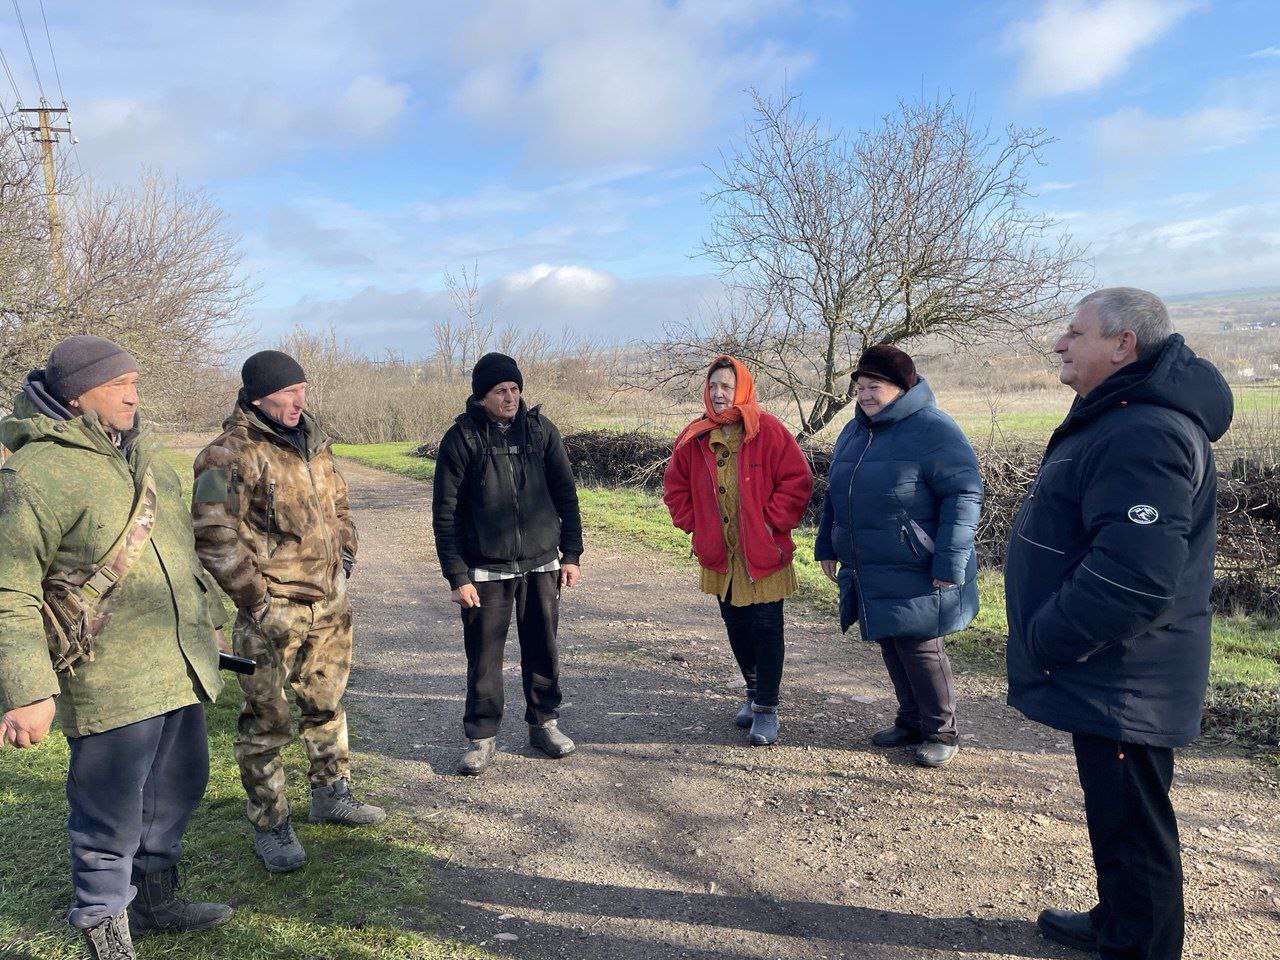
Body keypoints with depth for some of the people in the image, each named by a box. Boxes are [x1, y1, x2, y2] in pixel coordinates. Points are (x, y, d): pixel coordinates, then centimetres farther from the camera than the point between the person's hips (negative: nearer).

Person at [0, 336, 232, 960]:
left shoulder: (140, 454, 10)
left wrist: (208, 619, 25)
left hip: (181, 668, 8)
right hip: (109, 682, -8)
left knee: (177, 789, 22)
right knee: (110, 819, 5)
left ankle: (156, 899, 43)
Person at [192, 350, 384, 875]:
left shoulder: (310, 438, 9)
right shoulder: (230, 454, -15)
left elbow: (337, 500, 22)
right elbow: (213, 536, -19)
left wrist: (345, 553, 13)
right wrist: (255, 600, -17)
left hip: (330, 601, 7)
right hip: (272, 614, -7)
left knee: (326, 702, 20)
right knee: (266, 720, 4)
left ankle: (331, 793, 37)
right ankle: (270, 827, 18)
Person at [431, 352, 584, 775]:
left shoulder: (540, 429, 2)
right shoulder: (462, 438, -6)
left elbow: (565, 494, 8)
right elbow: (445, 513, -5)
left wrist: (571, 553, 4)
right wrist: (457, 576, -10)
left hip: (541, 564, 3)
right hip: (485, 570, -2)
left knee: (543, 648, 11)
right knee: (484, 655, 3)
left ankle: (544, 722, 29)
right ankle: (482, 736, 19)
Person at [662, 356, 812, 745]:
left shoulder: (768, 430, -11)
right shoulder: (694, 438, 2)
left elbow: (797, 480, -12)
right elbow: (675, 486, 13)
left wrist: (772, 523, -14)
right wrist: (694, 524, 4)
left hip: (763, 552, -5)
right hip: (719, 553, 5)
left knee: (766, 627, 0)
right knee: (735, 624, 16)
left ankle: (766, 708, 11)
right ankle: (754, 691, 35)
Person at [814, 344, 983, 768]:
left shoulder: (932, 430, -13)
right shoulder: (854, 431, 11)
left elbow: (963, 495, -18)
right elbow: (834, 494, 21)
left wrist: (950, 561, -22)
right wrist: (827, 546, 19)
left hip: (915, 575, -7)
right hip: (867, 574, 7)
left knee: (921, 650, 2)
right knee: (892, 648, 15)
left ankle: (941, 732, 21)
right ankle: (911, 721, 32)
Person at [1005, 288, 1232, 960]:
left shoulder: (1144, 435, -25)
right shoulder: (1117, 418, 11)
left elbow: (1134, 574, -33)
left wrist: (1044, 642, -21)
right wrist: (1047, 637, 16)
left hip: (1122, 682, -11)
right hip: (1110, 675, 11)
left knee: (1131, 827, 6)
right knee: (1117, 813, 25)